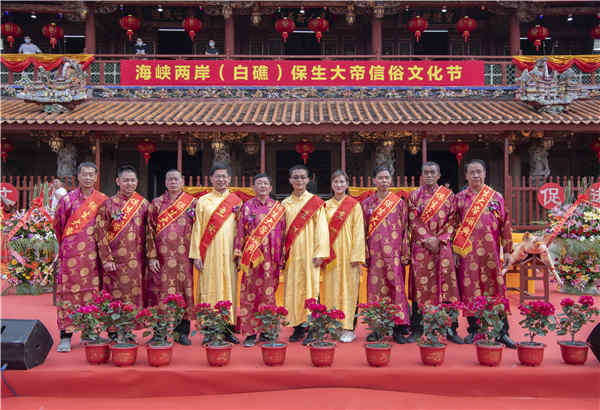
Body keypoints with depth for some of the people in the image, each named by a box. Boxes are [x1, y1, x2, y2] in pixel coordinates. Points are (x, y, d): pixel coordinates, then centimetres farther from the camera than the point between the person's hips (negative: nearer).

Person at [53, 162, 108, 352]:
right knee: (69, 290, -3)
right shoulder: (67, 199, 3)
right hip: (71, 252, -1)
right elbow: (58, 225, 11)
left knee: (92, 290, 4)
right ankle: (65, 336, 1)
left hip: (92, 253, 2)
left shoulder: (102, 200, 6)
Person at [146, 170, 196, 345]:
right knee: (162, 292, -1)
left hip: (184, 256, 0)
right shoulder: (156, 204, 8)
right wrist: (152, 256, -5)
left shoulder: (192, 203, 8)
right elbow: (150, 231, 4)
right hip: (162, 257, 0)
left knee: (184, 290, 0)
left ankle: (182, 332, 9)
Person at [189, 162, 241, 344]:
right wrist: (196, 255, -3)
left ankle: (228, 328, 9)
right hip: (209, 253, -1)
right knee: (209, 288, -2)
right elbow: (197, 229, 4)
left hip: (229, 253, 1)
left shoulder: (236, 201, 11)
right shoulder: (203, 201, 7)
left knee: (228, 287, 2)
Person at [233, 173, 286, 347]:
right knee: (249, 293, -2)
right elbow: (240, 232, 4)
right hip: (251, 256, -1)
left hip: (271, 257, 1)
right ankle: (250, 333, 3)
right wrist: (238, 254, -2)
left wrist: (282, 256, 4)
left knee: (268, 292, 3)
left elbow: (283, 233, 8)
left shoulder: (278, 208, 9)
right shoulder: (247, 206, 6)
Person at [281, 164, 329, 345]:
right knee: (293, 288, 4)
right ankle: (298, 327, 12)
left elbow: (321, 229, -5)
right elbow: (281, 230, 12)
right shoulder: (285, 204, 11)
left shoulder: (315, 202, 0)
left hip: (308, 252, -4)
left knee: (309, 287, -6)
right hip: (291, 254, 4)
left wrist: (319, 254, -12)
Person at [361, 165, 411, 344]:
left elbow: (405, 229, 4)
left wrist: (405, 254, -1)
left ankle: (399, 328, 3)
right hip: (375, 253, 1)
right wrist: (364, 254, 2)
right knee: (375, 288, 2)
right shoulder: (367, 204, 9)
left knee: (396, 287, -3)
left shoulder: (399, 202, 6)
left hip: (394, 253, -1)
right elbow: (363, 231, 9)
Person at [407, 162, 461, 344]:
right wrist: (427, 239, -11)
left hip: (442, 245, 0)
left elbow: (452, 221, 3)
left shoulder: (448, 195, 9)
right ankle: (417, 328, 4)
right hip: (420, 245, 0)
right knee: (420, 284, -2)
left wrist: (439, 240, -9)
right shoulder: (415, 195, 8)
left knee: (446, 283, -4)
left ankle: (450, 329, 1)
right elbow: (413, 221, 0)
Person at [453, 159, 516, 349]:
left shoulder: (496, 197, 7)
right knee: (470, 288, 2)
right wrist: (454, 251, 2)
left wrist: (507, 251, 4)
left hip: (490, 252, 0)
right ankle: (473, 329, 13)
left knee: (495, 287, 0)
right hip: (467, 252, 0)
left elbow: (505, 225, 7)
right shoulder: (459, 198, 7)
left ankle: (502, 331, 4)